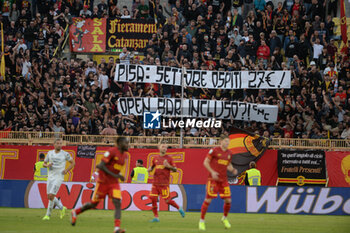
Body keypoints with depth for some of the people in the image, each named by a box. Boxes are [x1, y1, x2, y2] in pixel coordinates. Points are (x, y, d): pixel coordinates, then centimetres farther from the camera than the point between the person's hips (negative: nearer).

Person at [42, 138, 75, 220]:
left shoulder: (65, 154, -3)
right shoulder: (50, 153, 7)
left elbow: (73, 162, 8)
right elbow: (44, 163, 15)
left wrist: (66, 170, -6)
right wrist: (47, 165, -8)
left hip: (59, 177, -5)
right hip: (50, 177, 5)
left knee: (51, 196, -14)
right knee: (49, 197, 7)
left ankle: (48, 214, -4)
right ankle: (62, 208, 29)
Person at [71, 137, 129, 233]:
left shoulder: (124, 155, 9)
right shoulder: (112, 151, -15)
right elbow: (101, 166, -20)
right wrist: (115, 175, -24)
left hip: (114, 183, 6)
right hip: (103, 181, -6)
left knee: (118, 203, -14)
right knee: (93, 204, 7)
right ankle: (75, 212, 31)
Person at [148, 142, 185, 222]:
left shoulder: (169, 158, 1)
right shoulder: (155, 158, 12)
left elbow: (175, 169, 3)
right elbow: (151, 167, 26)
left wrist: (168, 166, -14)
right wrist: (149, 169, 3)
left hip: (164, 183, -4)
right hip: (155, 183, 4)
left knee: (167, 200, -7)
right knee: (153, 198, -5)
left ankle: (179, 208, 18)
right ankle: (156, 217, 5)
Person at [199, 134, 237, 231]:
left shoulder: (229, 153, 12)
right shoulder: (214, 150, -4)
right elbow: (205, 162, -3)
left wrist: (233, 170, 2)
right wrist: (212, 172, -15)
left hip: (224, 180, 5)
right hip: (213, 179, -5)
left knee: (228, 200, 1)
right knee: (208, 199, -9)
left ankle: (225, 218, 26)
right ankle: (202, 221, 1)